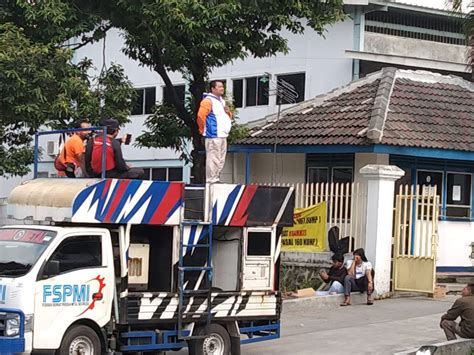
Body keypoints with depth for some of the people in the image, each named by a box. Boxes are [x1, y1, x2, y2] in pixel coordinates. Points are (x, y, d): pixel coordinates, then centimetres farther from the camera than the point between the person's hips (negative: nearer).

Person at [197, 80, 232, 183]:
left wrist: (228, 112, 7)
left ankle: (216, 179, 19)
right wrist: (203, 130, -11)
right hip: (213, 136, -10)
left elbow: (228, 117, 30)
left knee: (221, 159, 12)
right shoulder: (208, 101, -9)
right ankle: (211, 180, -9)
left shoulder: (222, 101, 20)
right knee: (213, 159, -11)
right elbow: (201, 115, -19)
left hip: (222, 135, 10)